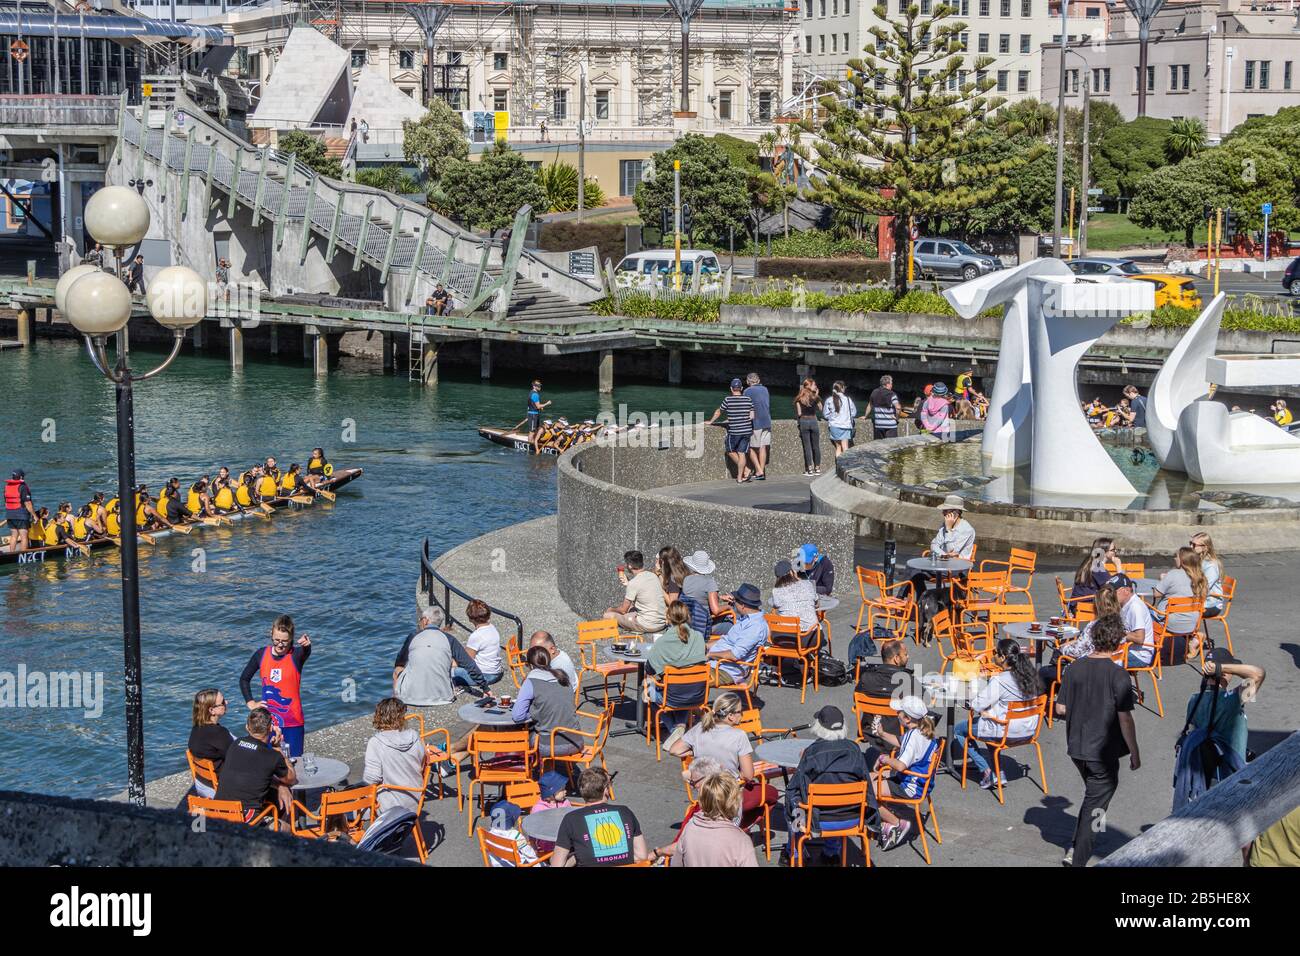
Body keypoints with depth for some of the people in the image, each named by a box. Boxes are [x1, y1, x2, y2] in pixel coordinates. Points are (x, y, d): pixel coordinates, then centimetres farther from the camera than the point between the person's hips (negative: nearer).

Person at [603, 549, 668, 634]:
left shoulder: (633, 583, -16)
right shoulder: (653, 576, 5)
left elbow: (623, 610, -6)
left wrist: (611, 610, 14)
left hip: (648, 626, -8)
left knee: (608, 616, -4)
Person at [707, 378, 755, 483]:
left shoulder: (728, 400, -7)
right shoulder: (748, 399, 1)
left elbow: (718, 412, 5)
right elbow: (752, 416, 3)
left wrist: (711, 422, 21)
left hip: (734, 431, -3)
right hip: (747, 431, 3)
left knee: (730, 451, 16)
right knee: (742, 454, 7)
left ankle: (745, 470, 9)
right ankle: (740, 478, 7)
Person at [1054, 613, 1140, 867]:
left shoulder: (1074, 668, -3)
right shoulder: (1117, 676, -18)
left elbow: (1060, 709, 2)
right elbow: (1125, 719, -17)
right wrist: (1134, 753, -7)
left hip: (1076, 746, 6)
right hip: (1103, 751, -6)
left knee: (1094, 792, 27)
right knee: (1095, 800, 6)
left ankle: (1077, 848, 31)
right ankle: (1078, 857, 4)